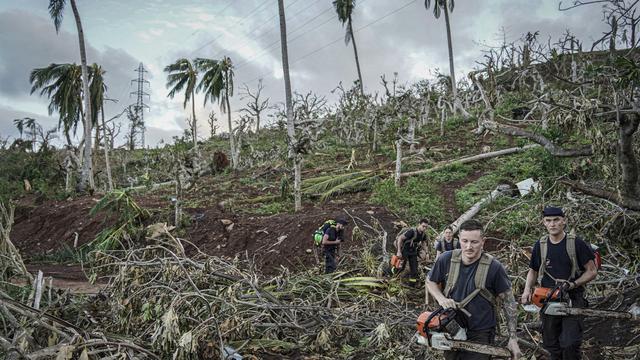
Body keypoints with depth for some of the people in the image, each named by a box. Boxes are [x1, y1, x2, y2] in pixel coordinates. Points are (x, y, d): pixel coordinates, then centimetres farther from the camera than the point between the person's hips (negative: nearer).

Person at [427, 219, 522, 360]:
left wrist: (513, 339, -6)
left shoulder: (494, 267, -15)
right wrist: (441, 299, -12)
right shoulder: (446, 259, -8)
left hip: (481, 335, -3)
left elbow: (509, 302, -6)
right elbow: (430, 281, 9)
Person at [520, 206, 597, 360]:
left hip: (572, 299, -3)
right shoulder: (540, 245, 3)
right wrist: (527, 290, -2)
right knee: (551, 344, 10)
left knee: (570, 344, -11)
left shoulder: (577, 244, -7)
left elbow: (592, 271, -3)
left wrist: (572, 284, -16)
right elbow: (533, 271, 14)